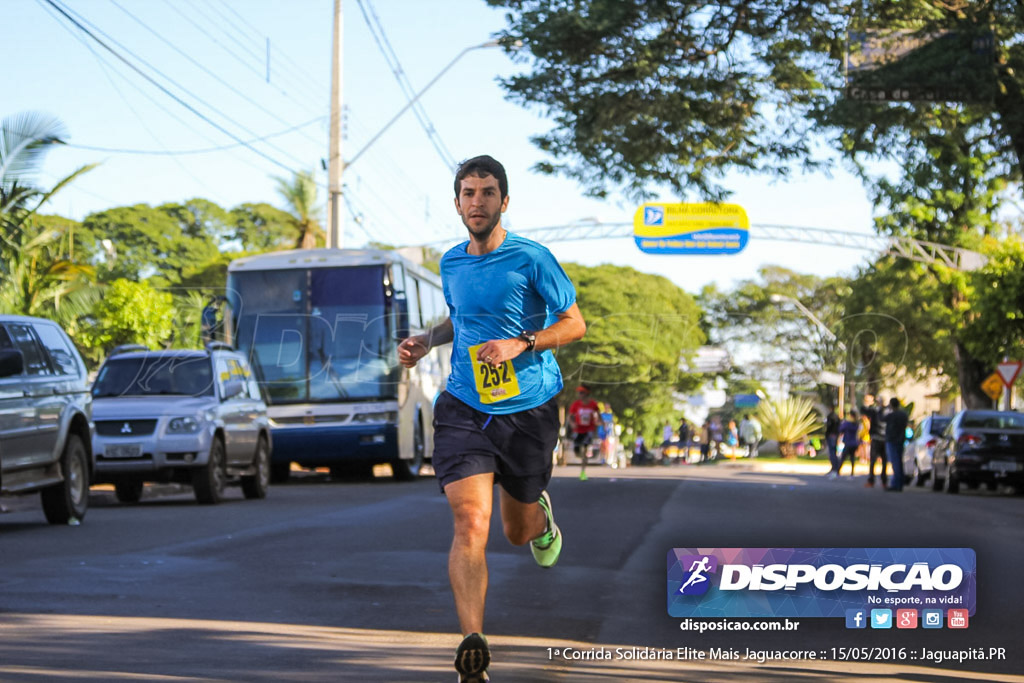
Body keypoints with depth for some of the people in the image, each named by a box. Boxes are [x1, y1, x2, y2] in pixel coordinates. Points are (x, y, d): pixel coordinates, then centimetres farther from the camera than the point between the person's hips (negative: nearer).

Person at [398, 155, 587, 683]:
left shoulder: (530, 258, -8)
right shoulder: (451, 263, 8)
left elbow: (574, 324, -4)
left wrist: (520, 344, -19)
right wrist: (426, 340, 8)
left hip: (528, 408, -2)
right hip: (464, 407, 2)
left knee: (516, 533, 14)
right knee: (470, 524, -18)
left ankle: (541, 515, 53)